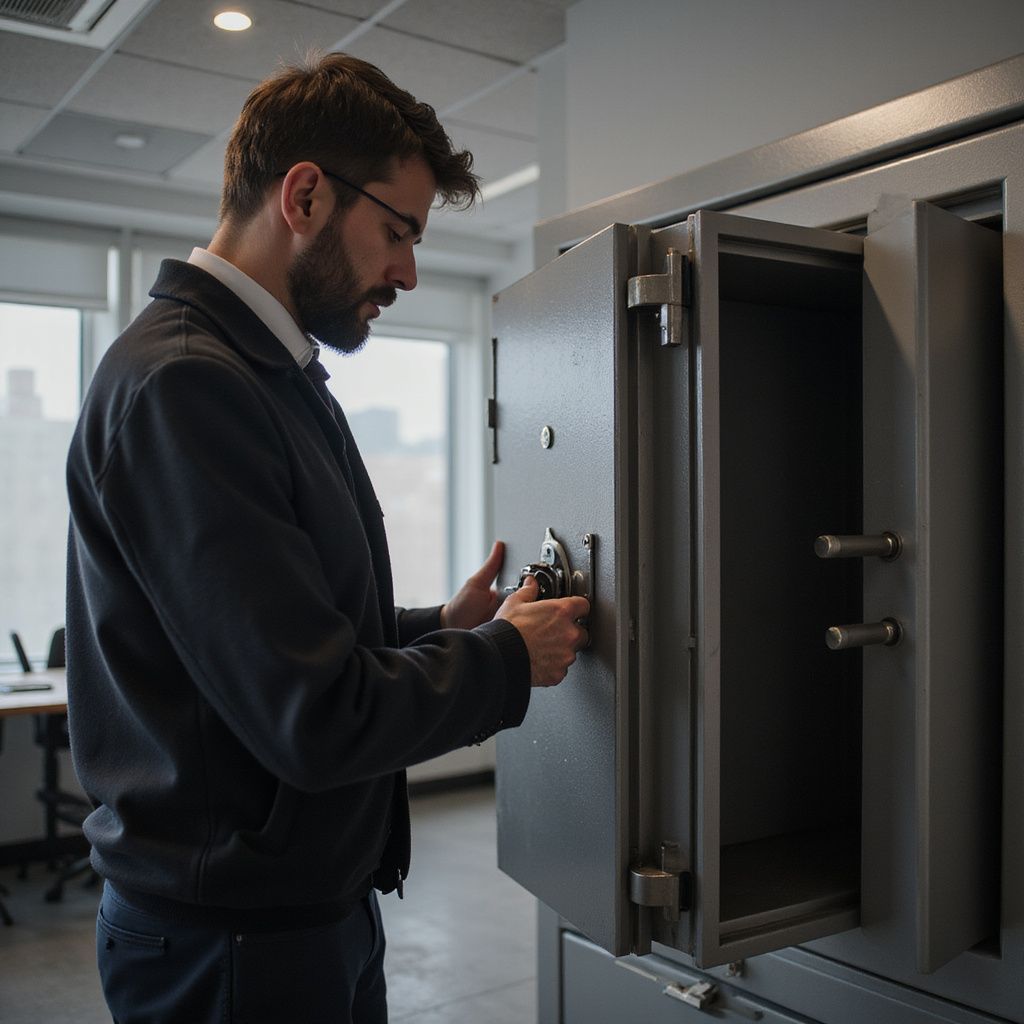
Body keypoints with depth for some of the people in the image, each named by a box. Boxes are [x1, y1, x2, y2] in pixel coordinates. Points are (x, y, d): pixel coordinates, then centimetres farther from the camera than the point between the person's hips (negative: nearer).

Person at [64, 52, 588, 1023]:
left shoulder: (275, 375, 11)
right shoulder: (180, 383, -22)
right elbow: (319, 720, -26)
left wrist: (442, 627, 2)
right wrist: (504, 657, -11)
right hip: (235, 943, -9)